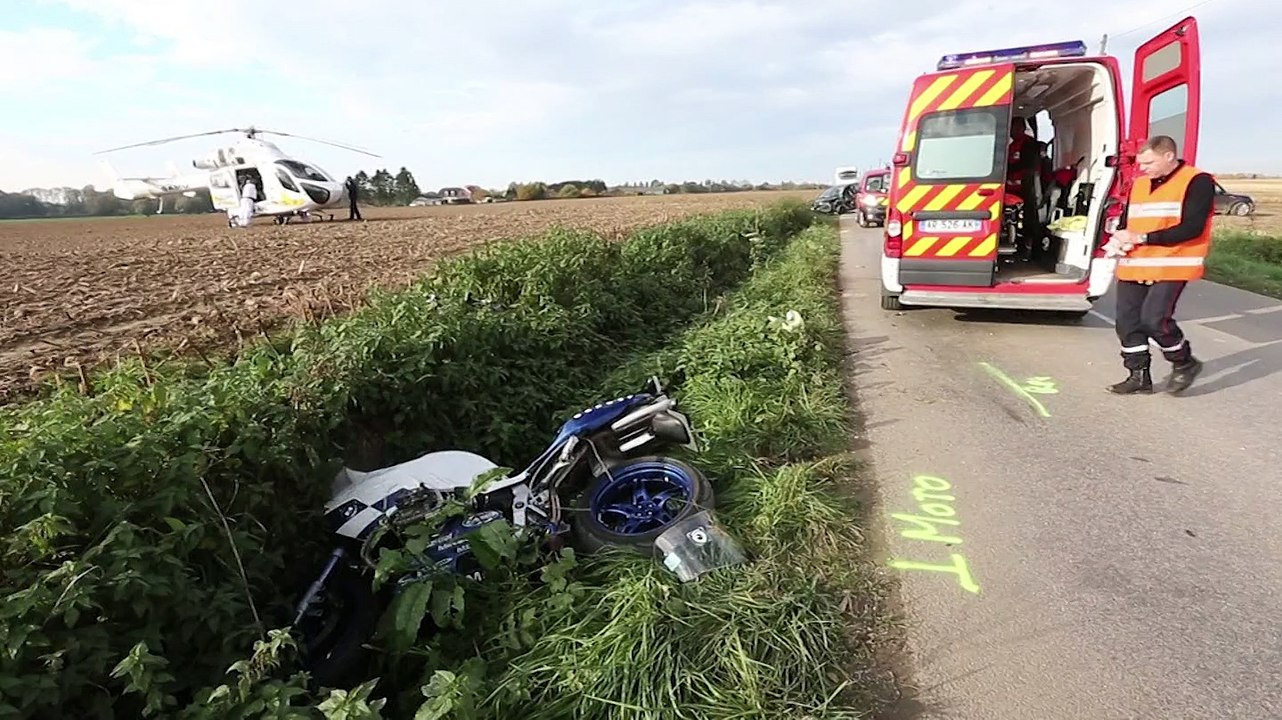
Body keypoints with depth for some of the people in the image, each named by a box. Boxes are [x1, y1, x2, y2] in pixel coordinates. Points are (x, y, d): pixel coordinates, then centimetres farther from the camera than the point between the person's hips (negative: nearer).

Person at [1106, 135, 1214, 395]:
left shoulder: (1197, 182, -6)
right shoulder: (1139, 184, 15)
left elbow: (1191, 228, -14)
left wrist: (1142, 238, -18)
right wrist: (1120, 238, -5)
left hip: (1172, 266, -7)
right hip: (1134, 265, 7)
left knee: (1154, 318, -15)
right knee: (1127, 321, 4)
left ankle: (1185, 362, 12)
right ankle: (1139, 376, 15)